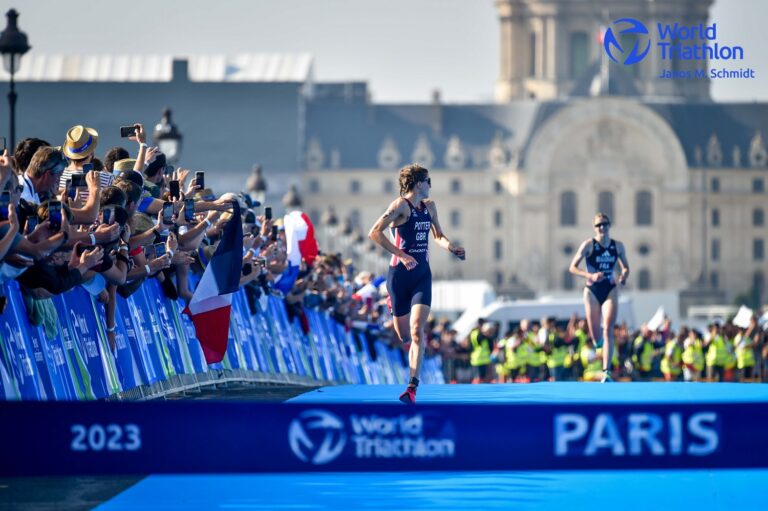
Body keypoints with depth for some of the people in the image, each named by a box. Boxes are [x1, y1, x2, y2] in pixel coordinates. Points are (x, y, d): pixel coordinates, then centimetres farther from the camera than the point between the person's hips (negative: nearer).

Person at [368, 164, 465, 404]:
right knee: (404, 336, 3)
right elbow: (374, 233, -20)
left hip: (422, 275, 4)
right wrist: (401, 254, -24)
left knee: (417, 330, -14)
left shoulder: (429, 206, 12)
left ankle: (412, 387, -16)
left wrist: (452, 248, 3)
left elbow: (438, 236, 25)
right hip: (400, 275, -4)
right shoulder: (401, 205, -10)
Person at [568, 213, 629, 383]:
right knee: (596, 336, 2)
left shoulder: (618, 246, 1)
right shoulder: (589, 245, -7)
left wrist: (623, 276, -8)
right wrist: (590, 275, -21)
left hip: (610, 291, 1)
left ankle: (606, 372, -17)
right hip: (592, 291, -1)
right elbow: (572, 267, -6)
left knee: (608, 330, -14)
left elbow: (626, 267, 15)